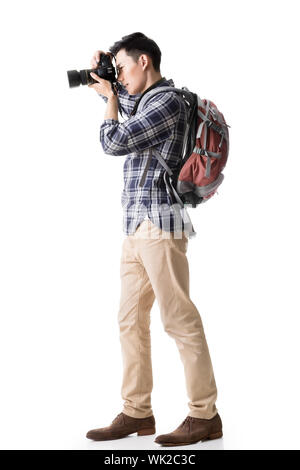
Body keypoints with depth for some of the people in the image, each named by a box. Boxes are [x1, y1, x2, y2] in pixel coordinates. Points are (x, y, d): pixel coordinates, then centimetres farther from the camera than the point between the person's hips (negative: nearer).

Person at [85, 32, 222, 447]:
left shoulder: (168, 101, -9)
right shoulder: (145, 102, 20)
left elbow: (113, 143, -13)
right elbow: (127, 107, 45)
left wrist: (109, 97, 3)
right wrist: (105, 84, 26)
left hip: (159, 224, -10)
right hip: (137, 226, 10)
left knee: (179, 318, -7)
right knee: (131, 320, 8)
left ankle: (205, 415, -2)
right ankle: (137, 413, 14)